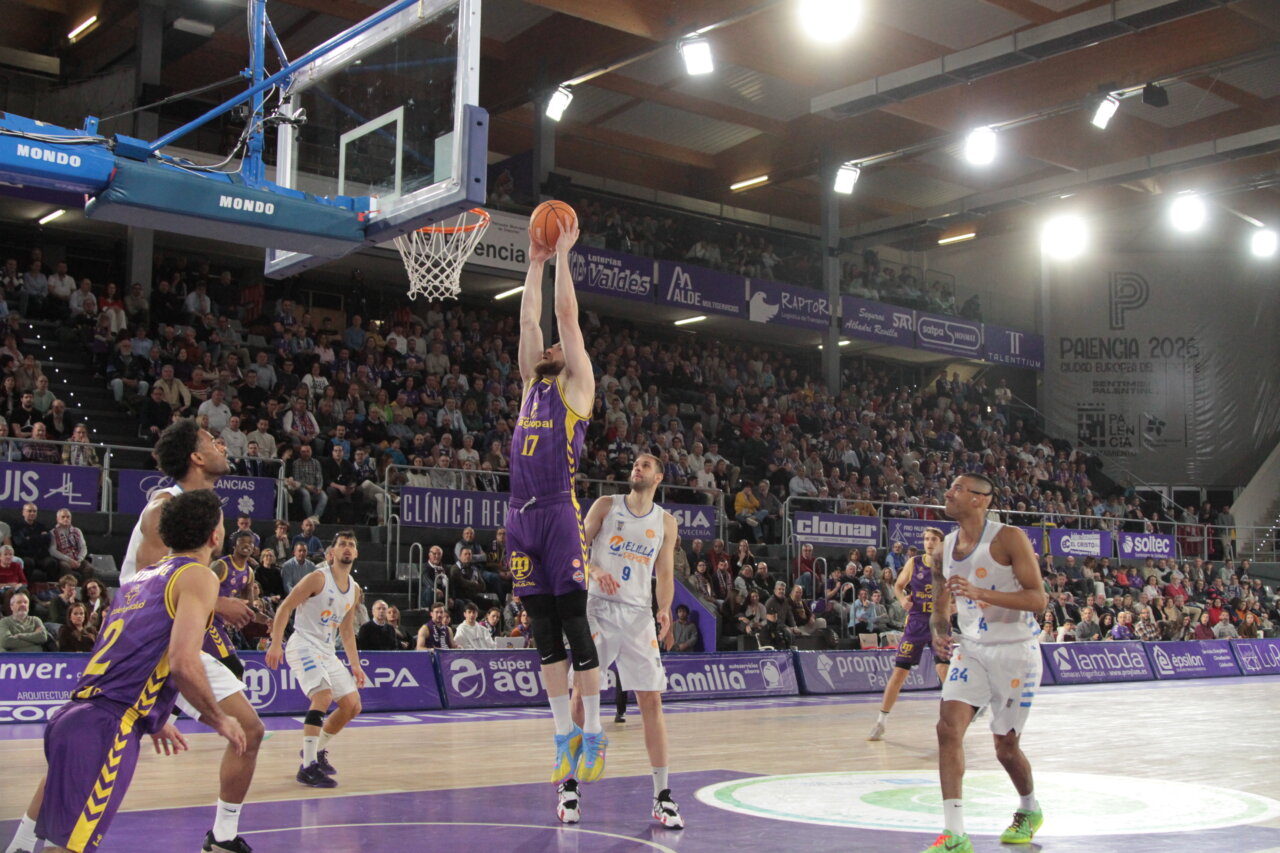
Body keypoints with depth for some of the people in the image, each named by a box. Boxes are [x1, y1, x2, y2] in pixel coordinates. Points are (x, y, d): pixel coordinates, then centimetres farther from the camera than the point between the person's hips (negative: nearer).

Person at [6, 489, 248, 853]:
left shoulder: (142, 576, 22)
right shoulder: (198, 576, -3)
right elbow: (183, 664, -16)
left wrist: (153, 721, 38)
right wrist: (219, 720, -1)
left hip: (73, 713, 8)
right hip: (107, 727, -8)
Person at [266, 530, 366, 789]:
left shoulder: (355, 590, 12)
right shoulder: (318, 578, -11)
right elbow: (285, 608, -12)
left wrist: (355, 665, 18)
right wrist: (276, 644, -22)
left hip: (326, 651, 8)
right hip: (303, 645, -8)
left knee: (352, 705, 7)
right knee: (324, 696, -26)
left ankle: (318, 751, 26)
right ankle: (308, 767, -22)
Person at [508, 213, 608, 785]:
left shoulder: (577, 385, 5)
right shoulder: (533, 384, 20)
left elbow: (567, 315, 2)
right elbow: (529, 319, 21)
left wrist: (564, 255, 7)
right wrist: (536, 263, 25)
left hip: (559, 513, -6)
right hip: (521, 516, 6)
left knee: (574, 624, -3)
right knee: (543, 632, 7)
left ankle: (593, 733, 4)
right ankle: (565, 736, 14)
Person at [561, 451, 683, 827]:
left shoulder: (666, 522, 10)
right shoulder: (606, 505, 4)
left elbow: (664, 574, 11)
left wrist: (664, 609, -7)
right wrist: (595, 570, -19)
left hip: (638, 614, 2)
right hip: (599, 608, -1)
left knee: (651, 701, -2)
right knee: (581, 695, -2)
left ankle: (662, 795, 4)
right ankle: (569, 785, 12)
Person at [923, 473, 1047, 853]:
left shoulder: (1009, 538, -14)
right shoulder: (946, 546, 5)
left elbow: (1038, 599, -20)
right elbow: (941, 604, 16)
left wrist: (981, 593, -30)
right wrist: (940, 633, -6)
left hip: (1015, 651, -5)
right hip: (971, 650, 5)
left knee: (1005, 746, 5)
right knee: (948, 727, -15)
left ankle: (1030, 810, 37)